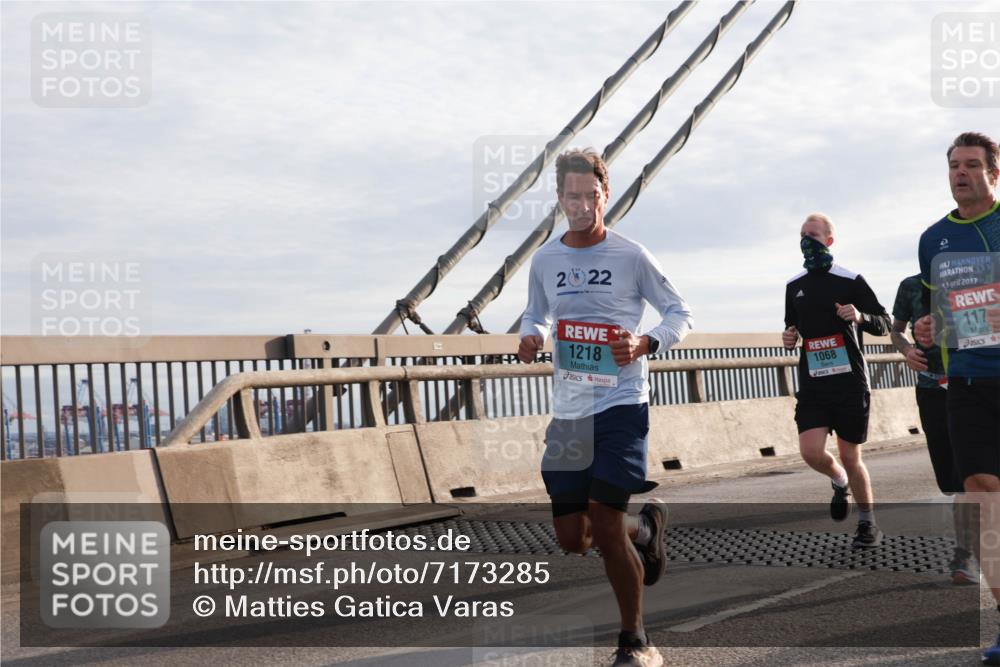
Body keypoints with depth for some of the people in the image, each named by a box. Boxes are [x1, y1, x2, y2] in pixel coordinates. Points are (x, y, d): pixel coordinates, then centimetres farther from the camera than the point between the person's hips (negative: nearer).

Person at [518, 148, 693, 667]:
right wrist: (530, 338, -2)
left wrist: (646, 343, -17)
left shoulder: (631, 256, -5)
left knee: (606, 528, -11)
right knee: (572, 538, 7)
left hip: (621, 404, -5)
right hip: (567, 411, 5)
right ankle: (646, 528, 39)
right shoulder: (544, 260, 7)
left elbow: (679, 313, 2)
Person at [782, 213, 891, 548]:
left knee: (850, 458, 2)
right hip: (812, 385, 3)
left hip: (849, 382, -3)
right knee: (811, 452, -14)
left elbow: (884, 324, 0)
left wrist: (861, 317, -20)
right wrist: (789, 337, 2)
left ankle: (868, 523, 22)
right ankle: (839, 482, 21)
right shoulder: (794, 286, 10)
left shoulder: (850, 281, -4)